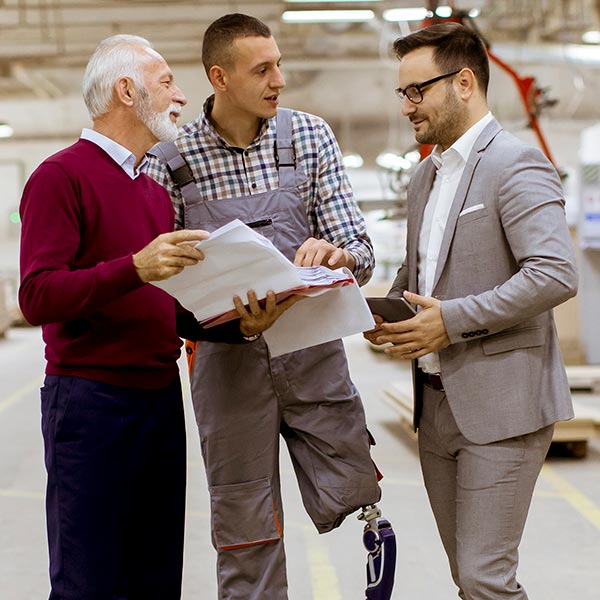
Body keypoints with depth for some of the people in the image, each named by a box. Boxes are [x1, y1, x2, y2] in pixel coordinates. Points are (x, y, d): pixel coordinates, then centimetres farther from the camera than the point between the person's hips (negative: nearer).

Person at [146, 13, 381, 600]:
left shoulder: (310, 137, 1)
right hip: (227, 358, -1)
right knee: (246, 530, 8)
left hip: (312, 347, 1)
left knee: (347, 504, -1)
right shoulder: (170, 159, -5)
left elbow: (359, 252, 0)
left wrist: (337, 254, -24)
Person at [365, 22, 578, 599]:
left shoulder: (515, 164, -11)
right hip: (436, 403, 8)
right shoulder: (424, 176, 17)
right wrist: (389, 311, 6)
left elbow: (556, 275, -21)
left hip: (500, 404, -8)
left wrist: (452, 319, -20)